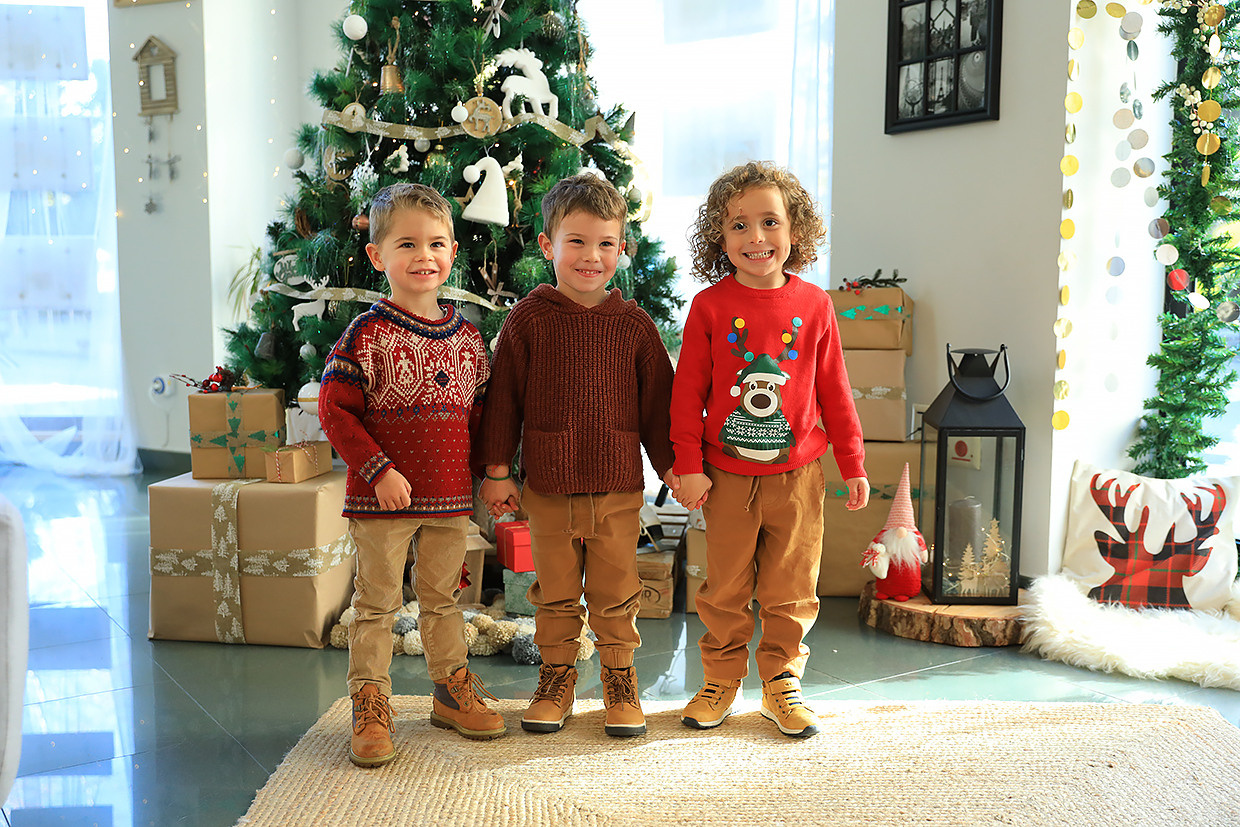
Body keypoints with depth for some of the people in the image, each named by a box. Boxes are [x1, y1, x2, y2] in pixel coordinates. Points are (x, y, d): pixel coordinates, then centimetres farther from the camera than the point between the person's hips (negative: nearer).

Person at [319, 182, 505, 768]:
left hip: (450, 498, 5)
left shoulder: (466, 336, 7)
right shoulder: (367, 334, -9)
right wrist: (378, 469, -17)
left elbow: (479, 412, 15)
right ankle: (370, 707, 17)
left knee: (442, 597, 18)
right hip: (383, 499, -4)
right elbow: (334, 411, -11)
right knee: (377, 603, 5)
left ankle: (452, 691, 32)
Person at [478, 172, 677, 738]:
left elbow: (657, 400, 8)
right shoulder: (528, 319, -3)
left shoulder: (634, 324, 1)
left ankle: (620, 679, 27)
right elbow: (503, 396, 1)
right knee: (555, 594, 12)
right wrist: (497, 469, 0)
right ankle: (556, 676, 29)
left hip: (618, 487, 1)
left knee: (616, 593, 10)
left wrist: (671, 465, 6)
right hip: (548, 487, 0)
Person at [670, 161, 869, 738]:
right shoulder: (710, 305, -5)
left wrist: (852, 464, 6)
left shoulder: (814, 305, -1)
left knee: (791, 590, 9)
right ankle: (721, 681, 28)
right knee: (724, 588, 10)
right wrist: (687, 466, -5)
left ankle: (782, 684, 27)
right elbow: (688, 390, -2)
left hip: (797, 474, 1)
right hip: (727, 475, -1)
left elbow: (833, 390, 5)